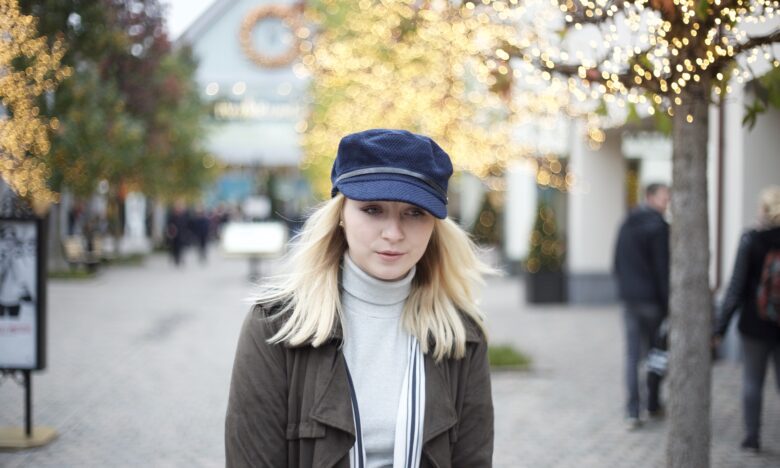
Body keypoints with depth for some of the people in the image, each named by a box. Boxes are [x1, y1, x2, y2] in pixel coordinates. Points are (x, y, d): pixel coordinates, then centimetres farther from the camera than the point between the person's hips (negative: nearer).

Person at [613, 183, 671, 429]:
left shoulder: (626, 224, 9)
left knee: (632, 354, 4)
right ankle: (653, 405, 20)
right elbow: (663, 268, -16)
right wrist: (669, 302, -13)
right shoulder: (659, 226, -13)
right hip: (653, 298, -5)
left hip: (629, 298, 5)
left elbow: (618, 263, 13)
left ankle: (632, 412, 0)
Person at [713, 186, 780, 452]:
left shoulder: (751, 240, -11)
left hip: (755, 323, -2)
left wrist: (720, 327, -6)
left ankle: (752, 437, 14)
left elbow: (737, 286, -11)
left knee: (752, 382, 10)